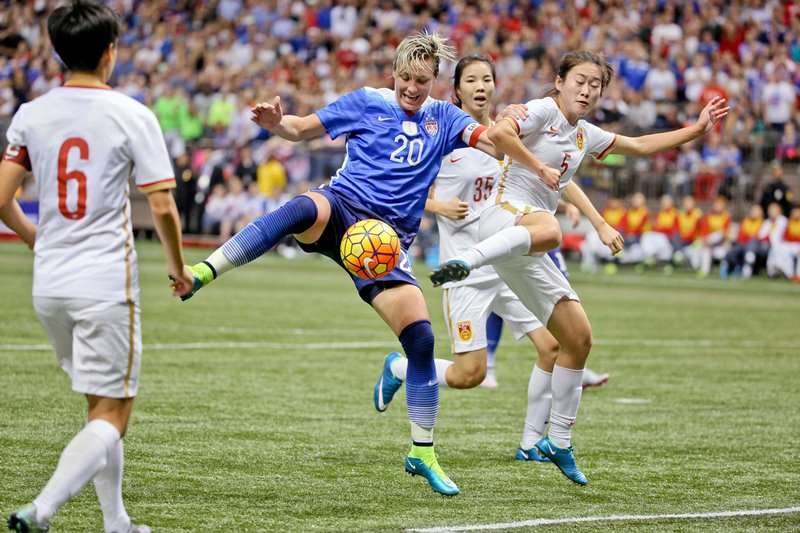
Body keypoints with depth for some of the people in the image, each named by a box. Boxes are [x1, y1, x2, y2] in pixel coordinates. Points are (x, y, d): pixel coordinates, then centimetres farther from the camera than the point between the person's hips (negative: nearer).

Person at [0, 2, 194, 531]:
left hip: (49, 285, 5)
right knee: (112, 417, -1)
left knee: (101, 406, 19)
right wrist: (179, 267, 8)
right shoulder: (133, 116, -8)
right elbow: (163, 208, -9)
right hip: (106, 284, -5)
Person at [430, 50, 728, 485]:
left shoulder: (585, 135, 22)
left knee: (578, 339, 8)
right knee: (548, 229, -46)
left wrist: (697, 128, 32)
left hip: (526, 252, 9)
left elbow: (640, 145, 34)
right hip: (505, 216, -8)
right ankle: (464, 262, -59)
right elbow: (498, 132, -21)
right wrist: (538, 167, -17)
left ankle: (557, 442, 17)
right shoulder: (544, 110, -3)